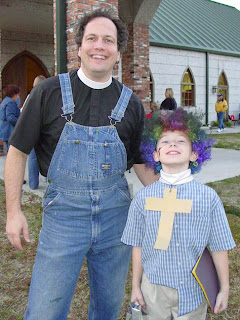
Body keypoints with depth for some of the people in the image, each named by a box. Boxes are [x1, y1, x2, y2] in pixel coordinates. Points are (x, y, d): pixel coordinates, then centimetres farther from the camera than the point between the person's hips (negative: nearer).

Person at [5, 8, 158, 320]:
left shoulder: (130, 102, 3)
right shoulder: (49, 92, -4)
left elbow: (142, 163, 9)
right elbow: (18, 151, 0)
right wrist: (14, 211, -4)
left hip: (116, 214, 3)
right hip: (63, 213, -2)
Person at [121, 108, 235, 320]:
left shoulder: (208, 197, -10)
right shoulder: (143, 198, -7)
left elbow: (219, 247, -2)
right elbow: (138, 246, 0)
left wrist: (224, 289, 4)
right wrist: (136, 286, 6)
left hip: (194, 290, 0)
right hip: (155, 289, 1)